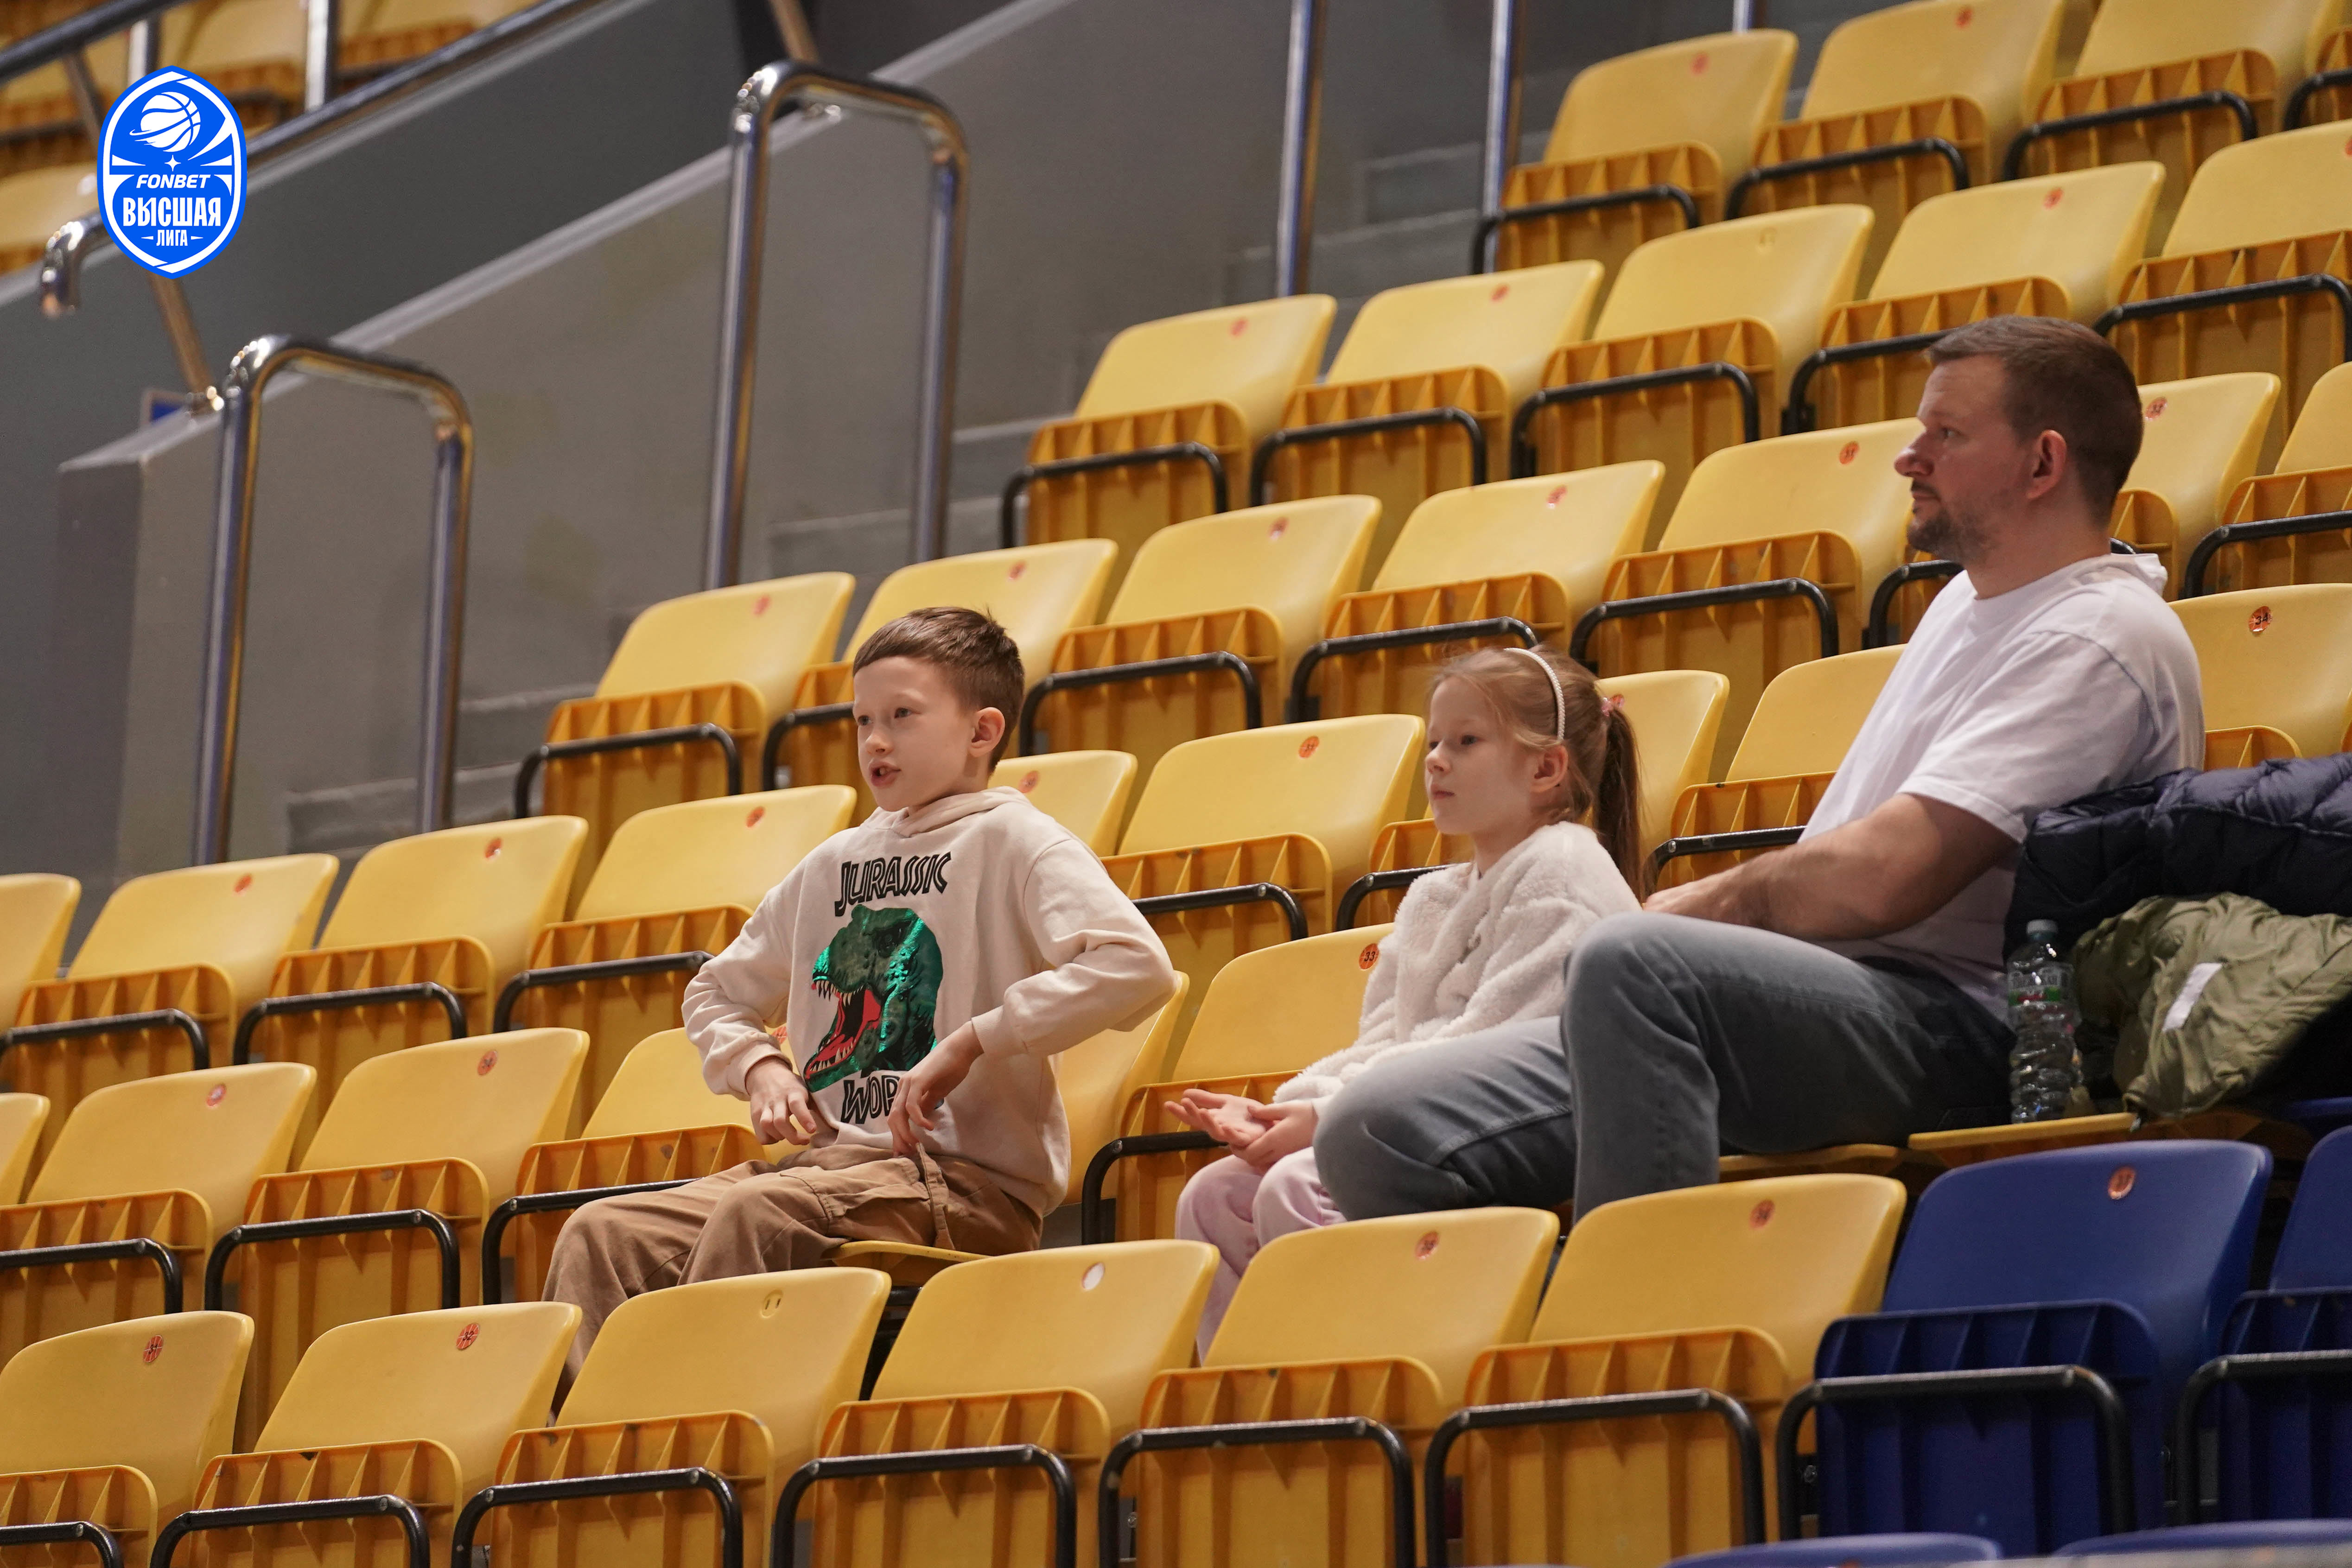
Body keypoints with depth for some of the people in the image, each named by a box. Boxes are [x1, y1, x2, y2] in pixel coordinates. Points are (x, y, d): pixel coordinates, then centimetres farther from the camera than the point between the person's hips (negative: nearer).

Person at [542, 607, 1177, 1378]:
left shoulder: (1011, 842, -2)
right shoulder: (834, 865, 19)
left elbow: (1137, 966, -19)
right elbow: (716, 994, 32)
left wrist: (969, 1044, -20)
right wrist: (759, 1067, 8)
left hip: (968, 1178, -7)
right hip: (830, 1159, 7)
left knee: (756, 1214, -33)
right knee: (603, 1234, -13)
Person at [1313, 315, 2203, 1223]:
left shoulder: (2101, 639, -8)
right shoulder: (1968, 601, 25)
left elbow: (1881, 876, -18)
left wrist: (1695, 908, -1)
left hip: (1959, 1038, -9)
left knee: (1633, 961, -38)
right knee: (1377, 1135, -6)